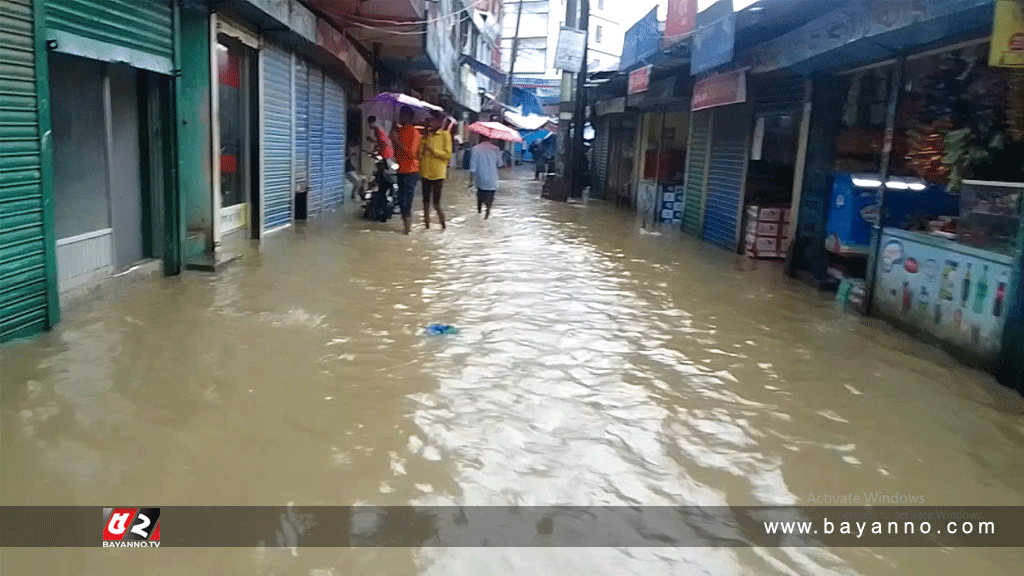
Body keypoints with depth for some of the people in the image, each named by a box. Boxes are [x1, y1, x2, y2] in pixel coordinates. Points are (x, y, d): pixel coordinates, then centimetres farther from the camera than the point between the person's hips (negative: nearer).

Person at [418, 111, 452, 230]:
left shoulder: (445, 135, -3)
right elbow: (420, 153, 10)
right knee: (426, 202, 7)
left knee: (436, 204, -5)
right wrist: (424, 139, -1)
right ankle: (426, 225, 15)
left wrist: (432, 150, -16)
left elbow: (448, 155, -9)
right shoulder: (426, 135, 13)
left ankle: (443, 226, 11)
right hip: (425, 174, 5)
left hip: (438, 175, -5)